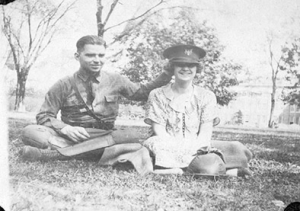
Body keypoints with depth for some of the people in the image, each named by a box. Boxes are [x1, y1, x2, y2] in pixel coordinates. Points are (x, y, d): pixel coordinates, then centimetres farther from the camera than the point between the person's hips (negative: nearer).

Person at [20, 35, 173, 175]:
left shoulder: (115, 81, 7)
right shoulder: (64, 85, 0)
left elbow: (142, 92, 20)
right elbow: (44, 116, 2)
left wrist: (167, 73, 7)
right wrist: (65, 128, -18)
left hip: (105, 137, 2)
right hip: (70, 137, -2)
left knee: (129, 138, -35)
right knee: (30, 132, -24)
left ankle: (54, 153, -32)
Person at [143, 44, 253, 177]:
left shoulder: (207, 97, 9)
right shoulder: (157, 96, 4)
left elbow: (206, 132, 0)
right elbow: (159, 131, -4)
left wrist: (196, 148, -22)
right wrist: (179, 150, -21)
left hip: (197, 149, 0)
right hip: (169, 149, 0)